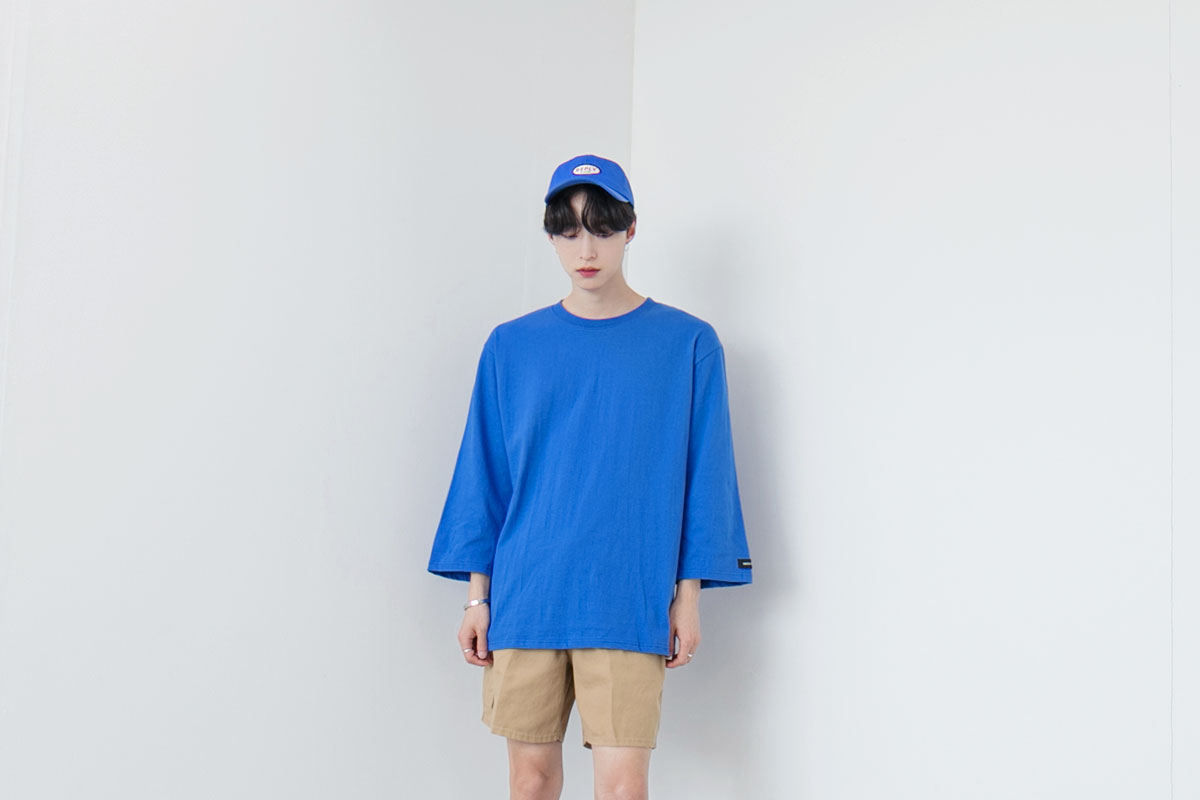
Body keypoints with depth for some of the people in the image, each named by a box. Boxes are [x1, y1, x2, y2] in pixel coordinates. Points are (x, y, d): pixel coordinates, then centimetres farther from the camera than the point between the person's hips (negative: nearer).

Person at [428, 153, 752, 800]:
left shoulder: (687, 344, 3)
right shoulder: (511, 346, 8)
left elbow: (703, 475, 4)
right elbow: (484, 473, 10)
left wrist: (689, 593, 0)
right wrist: (476, 595, 6)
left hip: (629, 604, -2)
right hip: (523, 597, 2)